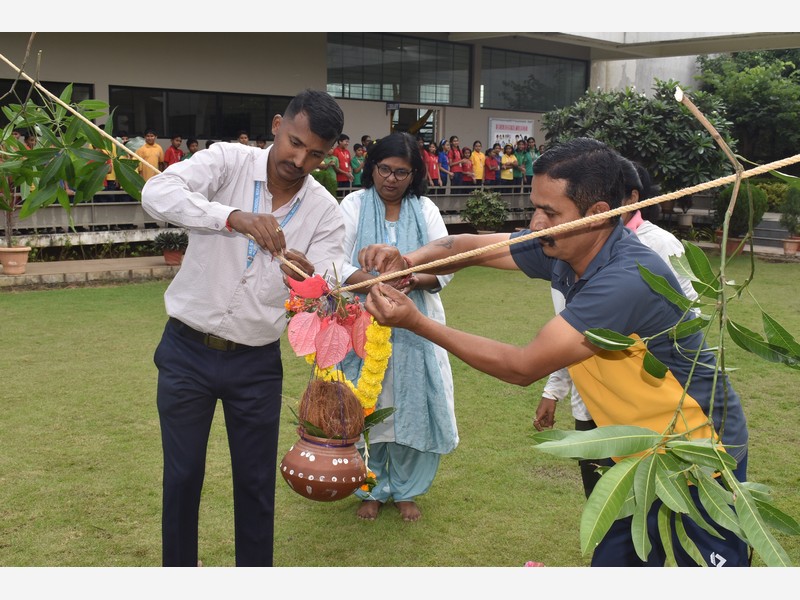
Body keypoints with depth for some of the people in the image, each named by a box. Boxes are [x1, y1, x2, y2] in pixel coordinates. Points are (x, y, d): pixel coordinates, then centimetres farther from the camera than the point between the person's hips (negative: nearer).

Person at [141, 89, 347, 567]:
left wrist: (310, 280, -39)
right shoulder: (228, 160, -11)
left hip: (256, 363, 2)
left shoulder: (326, 211, -5)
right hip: (188, 352, -1)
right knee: (182, 475, 11)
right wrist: (234, 217, -44)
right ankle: (179, 567, 32)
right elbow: (157, 193, -29)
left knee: (257, 481, 12)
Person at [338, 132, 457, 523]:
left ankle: (406, 490, 23)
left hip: (414, 329, 1)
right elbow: (337, 264, -8)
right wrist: (375, 283, -26)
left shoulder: (425, 210, 6)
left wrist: (414, 281, -21)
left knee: (413, 406, 5)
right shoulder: (354, 205, 1)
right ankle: (372, 489, 23)